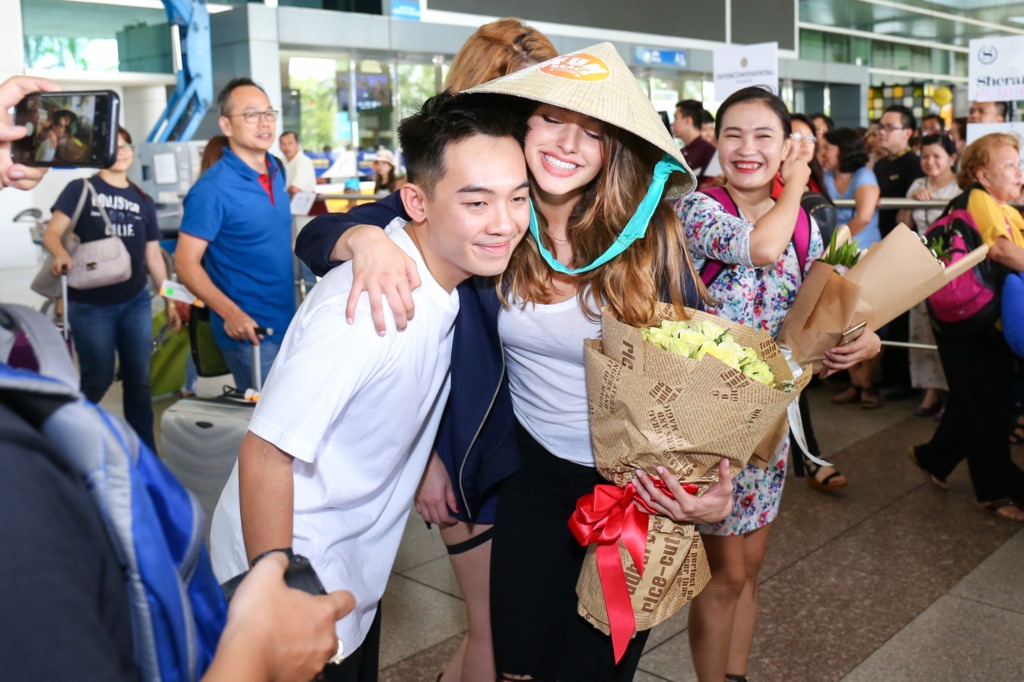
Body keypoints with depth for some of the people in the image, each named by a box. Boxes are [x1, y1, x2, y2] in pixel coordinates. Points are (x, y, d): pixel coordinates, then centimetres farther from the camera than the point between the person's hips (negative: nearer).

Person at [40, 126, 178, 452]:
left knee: (138, 380, 7)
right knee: (98, 379, 3)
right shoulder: (80, 189, -2)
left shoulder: (143, 201, 10)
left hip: (136, 302, 4)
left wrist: (170, 299, 9)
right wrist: (61, 255, -30)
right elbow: (52, 233, -9)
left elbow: (153, 256, 12)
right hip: (90, 305, -4)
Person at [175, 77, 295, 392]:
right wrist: (231, 313, -27)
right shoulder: (213, 188, -16)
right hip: (250, 331, -7)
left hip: (287, 322, 7)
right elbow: (186, 263, -17)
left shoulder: (276, 171, 6)